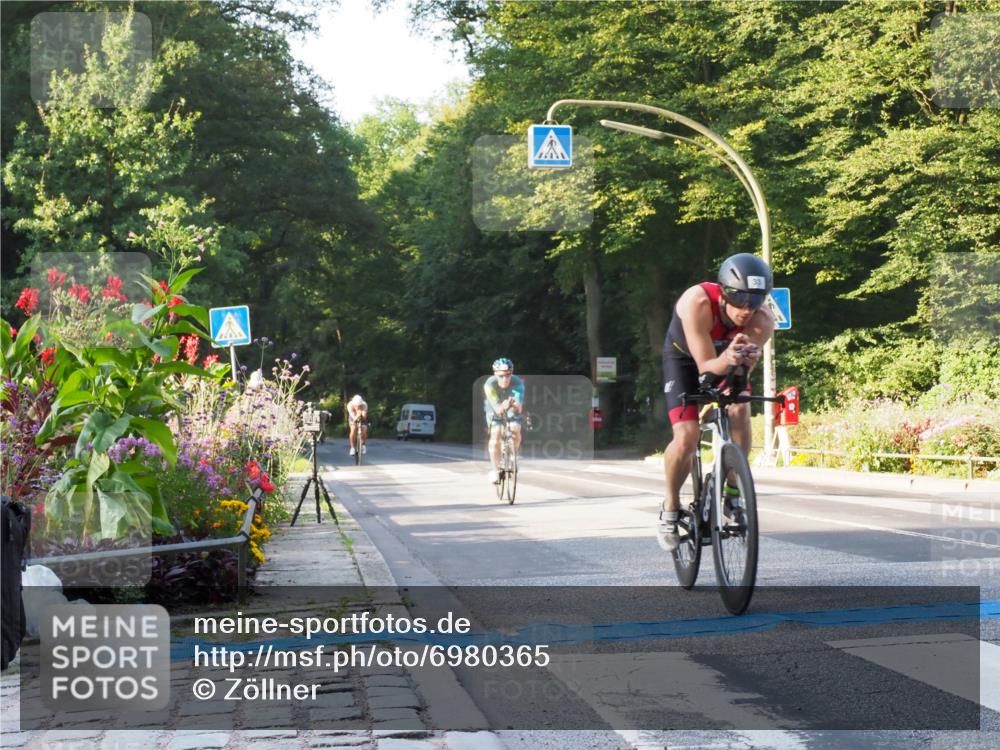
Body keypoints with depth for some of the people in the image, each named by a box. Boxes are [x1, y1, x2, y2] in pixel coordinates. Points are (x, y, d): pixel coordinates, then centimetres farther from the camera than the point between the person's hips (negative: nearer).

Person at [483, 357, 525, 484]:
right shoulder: (489, 385, -33)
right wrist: (504, 407, -62)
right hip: (495, 411, -1)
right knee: (495, 435, -23)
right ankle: (495, 469, -8)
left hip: (513, 411, 1)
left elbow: (519, 408, -41)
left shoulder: (518, 383, -32)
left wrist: (515, 405, -64)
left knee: (515, 431, -25)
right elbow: (497, 409, -40)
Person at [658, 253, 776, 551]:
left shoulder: (763, 321, -31)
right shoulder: (697, 303, -40)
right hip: (685, 358, -2)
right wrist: (727, 360, -60)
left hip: (726, 361, 3)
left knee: (740, 412, -26)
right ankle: (670, 509, 5)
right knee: (687, 438, -19)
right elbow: (706, 365, -38)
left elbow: (741, 370, -35)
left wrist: (745, 360, -59)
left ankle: (733, 490, -6)